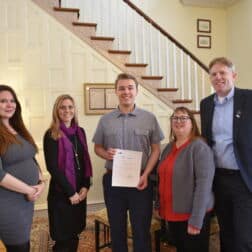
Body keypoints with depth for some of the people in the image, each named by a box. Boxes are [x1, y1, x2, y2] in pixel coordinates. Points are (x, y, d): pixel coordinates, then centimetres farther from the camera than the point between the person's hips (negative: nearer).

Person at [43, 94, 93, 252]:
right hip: (61, 192, -5)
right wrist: (70, 192, -14)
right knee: (63, 237, 4)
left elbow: (85, 161, 8)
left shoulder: (80, 132, 7)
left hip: (80, 190, 5)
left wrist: (85, 186, -3)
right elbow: (52, 167, -14)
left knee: (75, 234, 14)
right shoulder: (51, 135, -9)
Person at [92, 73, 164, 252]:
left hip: (140, 181, -1)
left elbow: (156, 149, 1)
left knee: (141, 230, 9)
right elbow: (97, 147, 11)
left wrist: (145, 174, -10)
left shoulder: (149, 118, -1)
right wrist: (106, 154, -12)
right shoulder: (105, 120, 4)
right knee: (117, 229, 16)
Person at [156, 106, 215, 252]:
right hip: (172, 214, 6)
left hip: (191, 215, -6)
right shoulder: (169, 147, 7)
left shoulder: (199, 147, -14)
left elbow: (204, 184, -19)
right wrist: (161, 208, 9)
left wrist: (196, 220, -21)